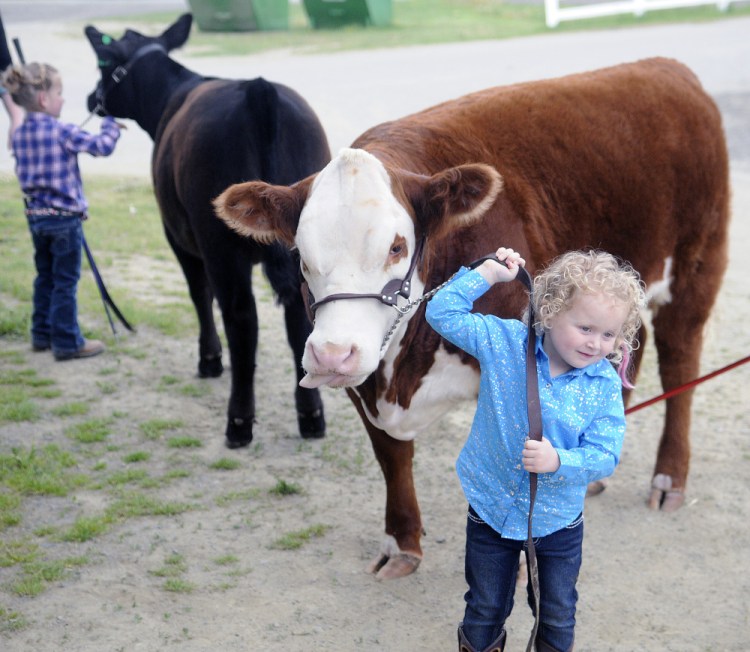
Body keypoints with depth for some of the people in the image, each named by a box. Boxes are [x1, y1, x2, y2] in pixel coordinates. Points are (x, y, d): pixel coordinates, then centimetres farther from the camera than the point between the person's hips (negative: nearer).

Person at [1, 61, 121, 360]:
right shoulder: (62, 132, -17)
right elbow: (103, 146, -19)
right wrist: (111, 123, -2)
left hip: (35, 216, 7)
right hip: (65, 218, -7)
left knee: (45, 278, 18)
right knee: (66, 282, 0)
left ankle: (42, 335, 26)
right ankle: (67, 343, 5)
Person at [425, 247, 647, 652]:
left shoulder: (605, 385, -17)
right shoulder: (505, 342, -15)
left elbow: (604, 456, -19)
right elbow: (442, 313, -15)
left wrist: (558, 461, -37)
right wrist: (489, 273, -20)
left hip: (557, 522, 0)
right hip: (491, 508, 0)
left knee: (558, 616, 20)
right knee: (485, 611, 19)